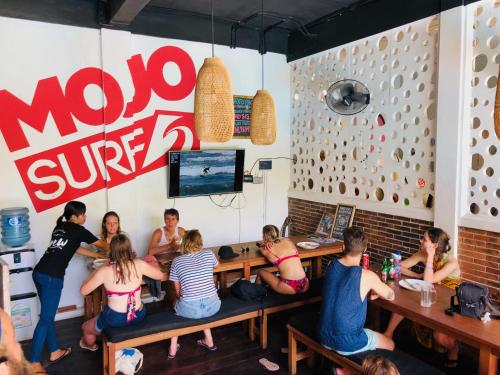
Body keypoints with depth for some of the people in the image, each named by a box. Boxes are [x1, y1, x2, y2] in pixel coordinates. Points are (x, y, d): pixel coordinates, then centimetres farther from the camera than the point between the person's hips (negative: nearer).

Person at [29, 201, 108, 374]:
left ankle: (55, 352, 28)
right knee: (46, 319, -3)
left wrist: (99, 256, 33)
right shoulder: (77, 229, -2)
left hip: (39, 272, 9)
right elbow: (102, 244, 10)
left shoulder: (60, 227, 19)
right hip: (52, 277, -9)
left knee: (48, 315, 16)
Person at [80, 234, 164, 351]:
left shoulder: (105, 271, -18)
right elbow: (160, 275, 3)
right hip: (139, 316, 4)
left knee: (85, 328, 29)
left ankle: (91, 345, 58)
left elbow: (83, 291, -5)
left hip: (116, 319, -3)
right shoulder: (139, 264, -13)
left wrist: (97, 270, 5)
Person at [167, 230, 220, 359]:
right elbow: (216, 264, 28)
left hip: (189, 310, -1)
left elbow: (178, 291, 8)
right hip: (212, 307, 2)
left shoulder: (177, 261, 2)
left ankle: (173, 348, 32)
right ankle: (209, 341, 38)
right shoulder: (208, 254, 4)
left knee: (176, 301, 32)